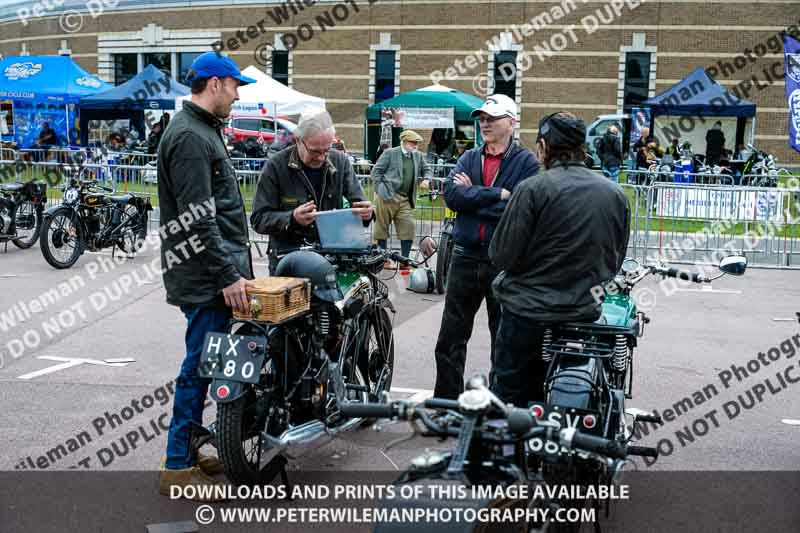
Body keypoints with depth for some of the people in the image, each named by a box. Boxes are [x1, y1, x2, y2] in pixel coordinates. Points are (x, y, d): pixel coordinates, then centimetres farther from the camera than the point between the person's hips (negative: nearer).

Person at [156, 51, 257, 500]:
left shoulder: (204, 130, 18)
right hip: (205, 275, -10)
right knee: (201, 365, -6)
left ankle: (189, 454, 23)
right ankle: (178, 466, 2)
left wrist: (236, 267, 22)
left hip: (217, 270, 10)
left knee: (206, 361, 14)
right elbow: (197, 219, -21)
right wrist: (228, 275, -21)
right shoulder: (190, 136, -15)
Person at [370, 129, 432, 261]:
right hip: (387, 196, -5)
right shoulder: (390, 153, -2)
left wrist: (426, 179, 2)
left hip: (406, 199, 5)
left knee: (408, 229, -2)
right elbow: (376, 171, -1)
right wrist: (381, 188, -8)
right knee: (382, 228, 2)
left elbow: (427, 170, 24)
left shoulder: (418, 156, 13)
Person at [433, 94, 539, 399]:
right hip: (465, 258, 4)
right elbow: (451, 194, -8)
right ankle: (446, 401, 21)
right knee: (450, 340, 9)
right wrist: (497, 195, -16)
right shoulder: (469, 158, 10)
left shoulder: (526, 162, -3)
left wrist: (473, 195, -11)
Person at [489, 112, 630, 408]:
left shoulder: (532, 189, -13)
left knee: (511, 403, 5)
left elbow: (502, 255, -12)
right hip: (586, 313, 5)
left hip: (530, 312, -5)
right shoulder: (616, 194, 4)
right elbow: (616, 260, 12)